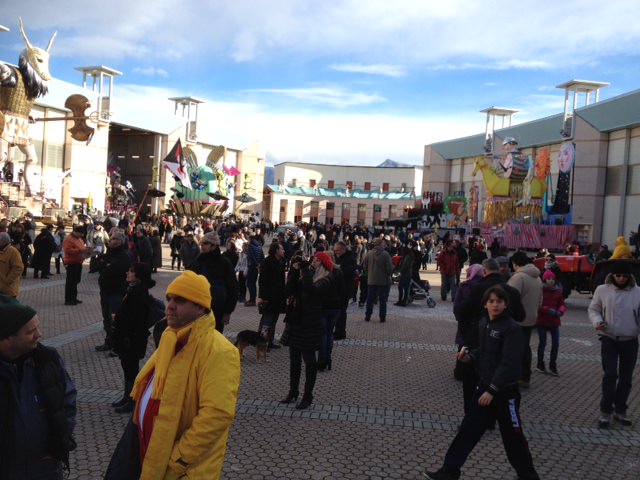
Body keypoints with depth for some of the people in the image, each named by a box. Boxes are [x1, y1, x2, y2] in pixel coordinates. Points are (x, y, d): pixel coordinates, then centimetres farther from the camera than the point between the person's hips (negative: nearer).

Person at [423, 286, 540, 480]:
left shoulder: (512, 329, -19)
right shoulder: (484, 323, 4)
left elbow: (509, 364, -23)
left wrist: (492, 390, -24)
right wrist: (469, 357, -4)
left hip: (505, 390, -7)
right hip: (485, 384, 7)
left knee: (512, 435, 8)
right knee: (469, 428, 9)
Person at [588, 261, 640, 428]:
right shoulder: (602, 290, -5)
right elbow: (593, 309, 6)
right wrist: (597, 322, -14)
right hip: (609, 340, -2)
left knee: (626, 378, 12)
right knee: (610, 375, -8)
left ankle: (620, 411, 27)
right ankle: (605, 411, 4)